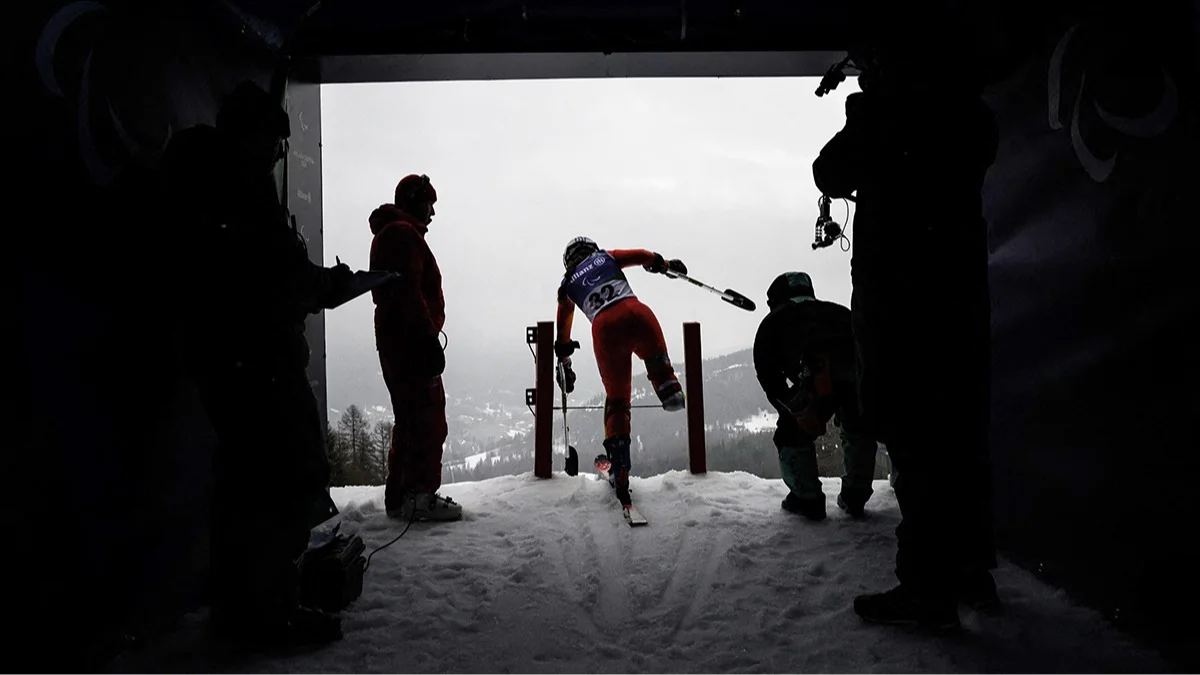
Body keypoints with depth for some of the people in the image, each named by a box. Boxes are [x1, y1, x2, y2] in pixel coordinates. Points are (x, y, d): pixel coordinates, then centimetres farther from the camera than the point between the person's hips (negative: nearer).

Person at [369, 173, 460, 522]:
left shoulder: (390, 234, 25)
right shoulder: (403, 233, -9)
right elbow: (408, 291, -21)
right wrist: (429, 336, -24)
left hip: (397, 340, 11)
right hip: (411, 340, -11)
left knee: (410, 419, 13)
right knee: (428, 419, -10)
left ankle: (400, 495, 17)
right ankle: (421, 495, -10)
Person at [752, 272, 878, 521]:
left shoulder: (773, 322, 28)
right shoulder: (839, 311, 38)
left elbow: (769, 378, 17)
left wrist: (796, 411, 23)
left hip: (818, 376, -4)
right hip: (863, 370, 4)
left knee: (793, 435, 19)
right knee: (858, 430, 30)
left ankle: (806, 499, 20)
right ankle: (855, 496, 35)